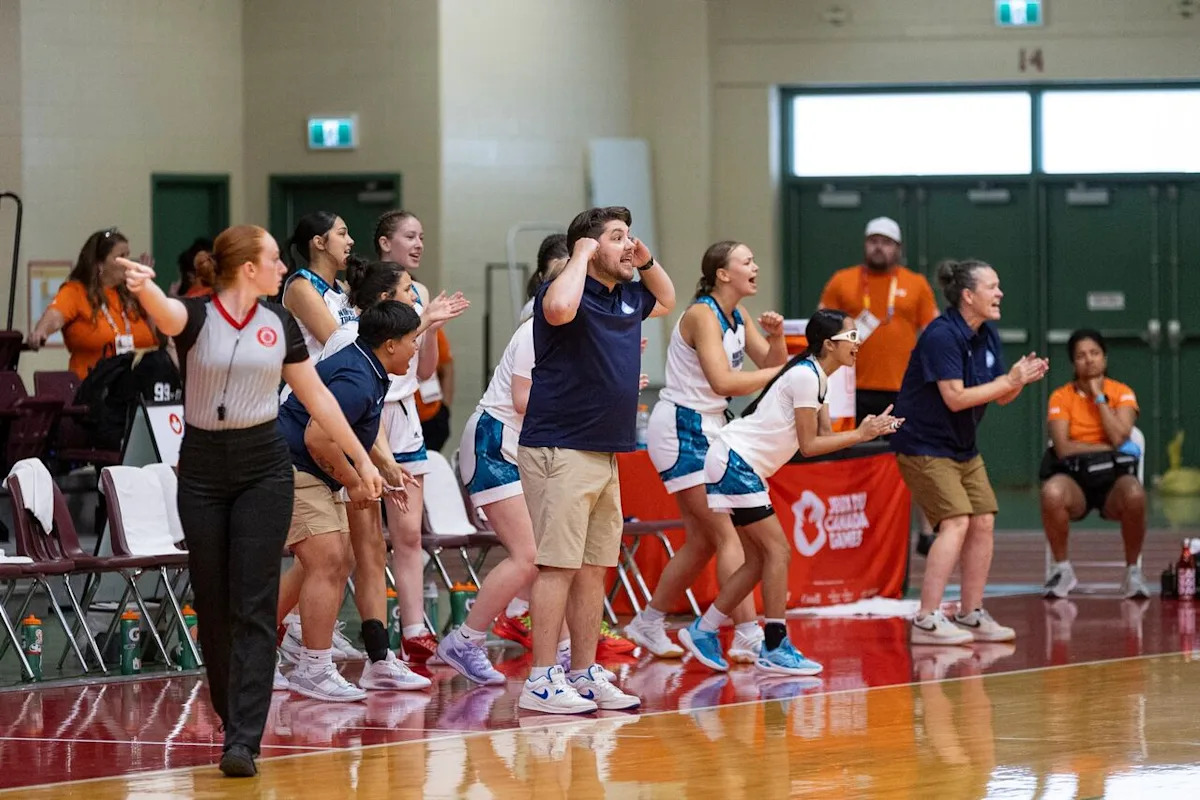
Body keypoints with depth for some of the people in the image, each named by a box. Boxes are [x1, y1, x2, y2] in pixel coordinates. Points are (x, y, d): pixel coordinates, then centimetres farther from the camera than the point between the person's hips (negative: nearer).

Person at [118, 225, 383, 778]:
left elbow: (316, 396, 14)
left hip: (263, 469, 1)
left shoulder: (279, 324, 5)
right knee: (212, 605, 7)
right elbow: (165, 313, -31)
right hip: (202, 469, -1)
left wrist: (362, 461, 16)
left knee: (254, 607, -9)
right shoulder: (195, 315, -6)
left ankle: (243, 742, -13)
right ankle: (233, 717, 27)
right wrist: (143, 287, -56)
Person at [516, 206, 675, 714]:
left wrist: (646, 261, 18)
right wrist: (581, 257, -19)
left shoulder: (628, 297, 15)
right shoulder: (569, 289, -10)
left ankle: (585, 674, 16)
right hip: (560, 450, -9)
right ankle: (541, 681, -10)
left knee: (594, 567, 10)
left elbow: (666, 300, 37)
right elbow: (559, 309, -36)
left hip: (606, 453, 9)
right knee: (558, 565, -10)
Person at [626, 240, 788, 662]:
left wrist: (776, 336, -10)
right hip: (681, 429, -10)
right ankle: (748, 637, -18)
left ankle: (647, 624, 24)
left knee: (702, 540, 13)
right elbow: (723, 381, -26)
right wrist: (782, 370, -21)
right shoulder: (702, 315, -17)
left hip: (707, 431, 10)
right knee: (729, 532, -14)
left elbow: (770, 364, 10)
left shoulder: (737, 317, 10)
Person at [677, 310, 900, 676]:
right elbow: (809, 445, -16)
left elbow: (825, 437, 6)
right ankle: (775, 648, -11)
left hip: (741, 467, 10)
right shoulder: (805, 377, -17)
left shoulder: (815, 376, 13)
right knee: (778, 550, -11)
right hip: (735, 462, -10)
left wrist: (867, 429, -7)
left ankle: (702, 631, 16)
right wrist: (860, 435, -13)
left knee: (759, 559, 10)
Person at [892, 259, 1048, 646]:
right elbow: (955, 397, -26)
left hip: (962, 447, 9)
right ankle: (927, 620, -17)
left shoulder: (987, 336, 6)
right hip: (924, 444, -9)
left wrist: (1022, 378, -12)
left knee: (983, 521, 4)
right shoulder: (942, 335, -21)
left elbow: (1000, 396, 9)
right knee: (956, 522, -19)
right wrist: (1009, 381, -23)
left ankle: (971, 615, 14)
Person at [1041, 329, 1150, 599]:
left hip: (1113, 480, 0)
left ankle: (1133, 571, -15)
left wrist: (1099, 396, -6)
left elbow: (1119, 437, -11)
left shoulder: (1122, 393, 7)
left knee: (1134, 494, -37)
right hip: (1075, 481, 0)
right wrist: (1111, 448, -9)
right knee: (1051, 492, -37)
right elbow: (1063, 448, -8)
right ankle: (1062, 569, -15)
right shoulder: (1061, 397, 5)